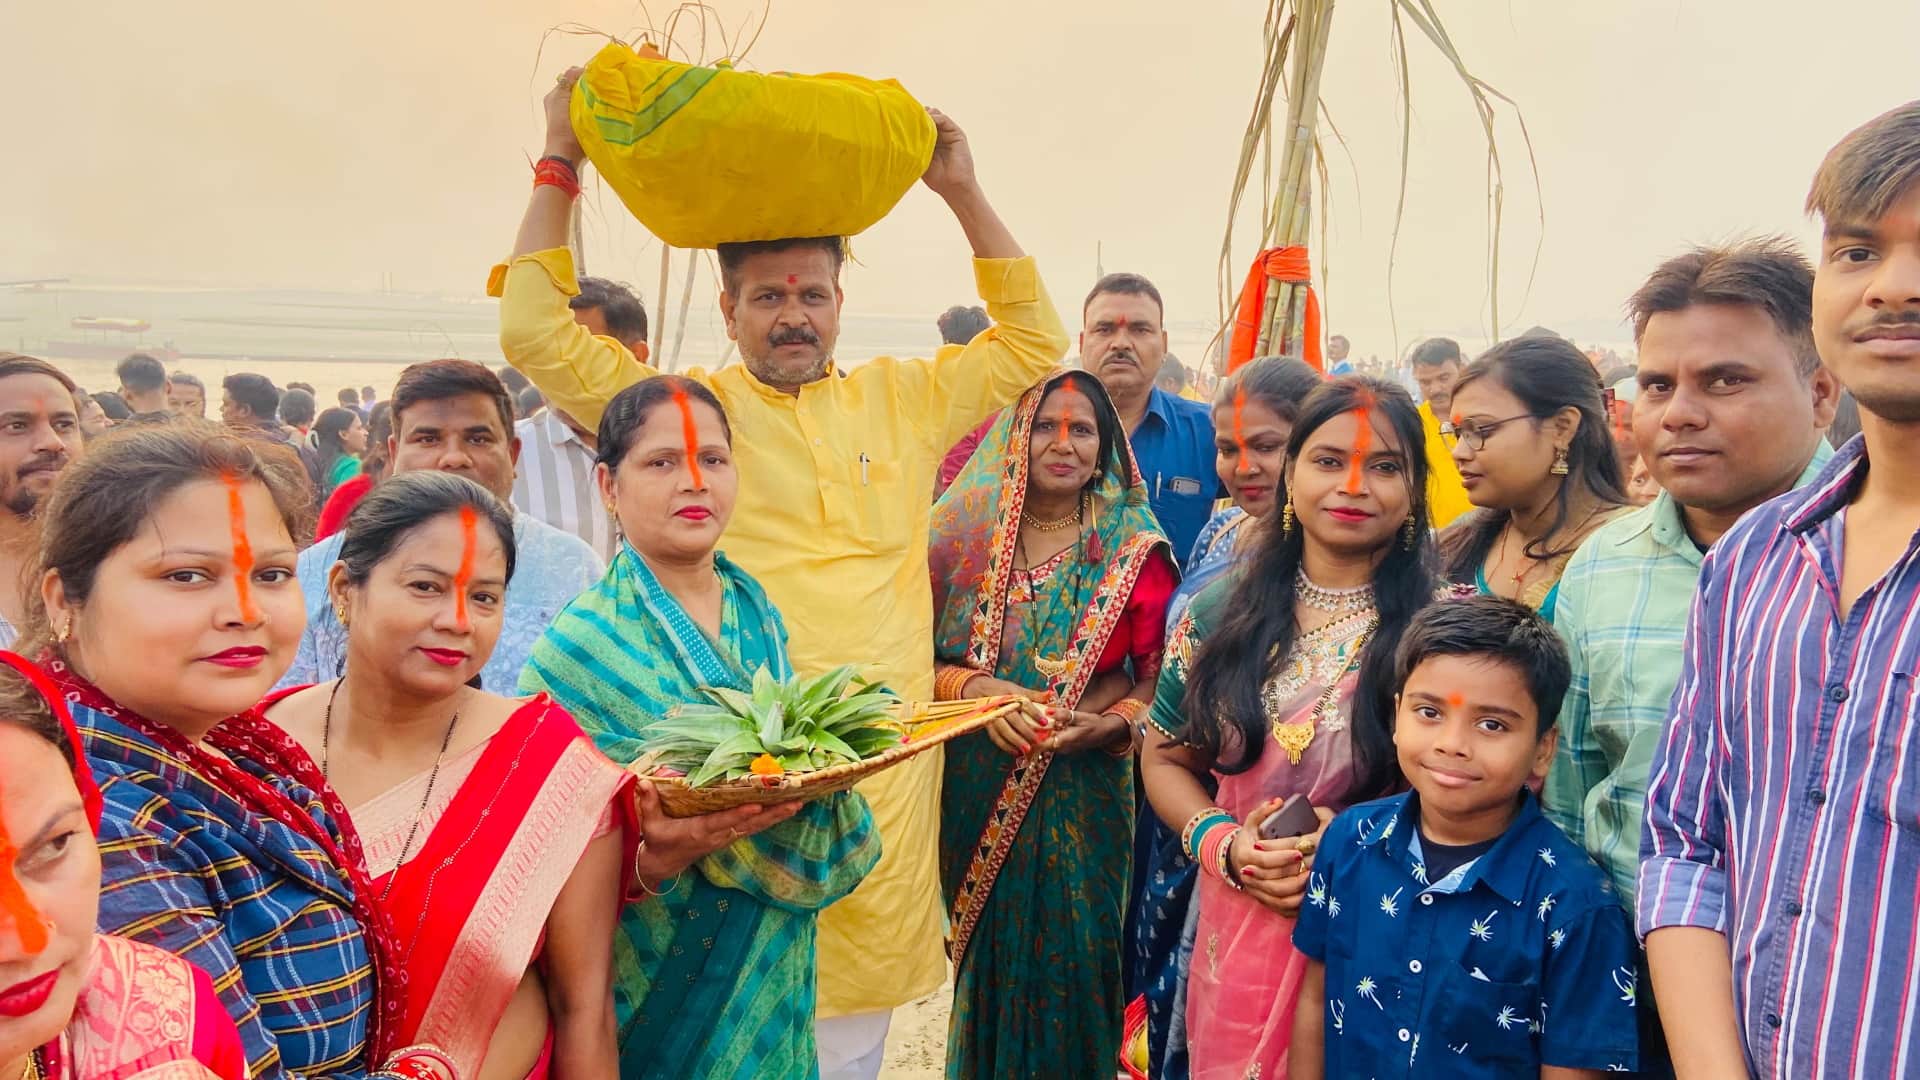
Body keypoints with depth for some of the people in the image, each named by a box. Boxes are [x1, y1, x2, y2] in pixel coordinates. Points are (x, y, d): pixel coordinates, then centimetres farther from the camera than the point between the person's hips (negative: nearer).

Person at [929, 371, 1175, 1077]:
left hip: (1082, 796, -1)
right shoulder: (968, 534, -1)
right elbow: (923, 658, 0)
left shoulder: (1134, 549, -3)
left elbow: (1159, 674, -1)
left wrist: (1107, 725, -18)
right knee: (986, 957, 13)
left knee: (1067, 959, 7)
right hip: (975, 791, 1)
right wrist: (978, 689, -18)